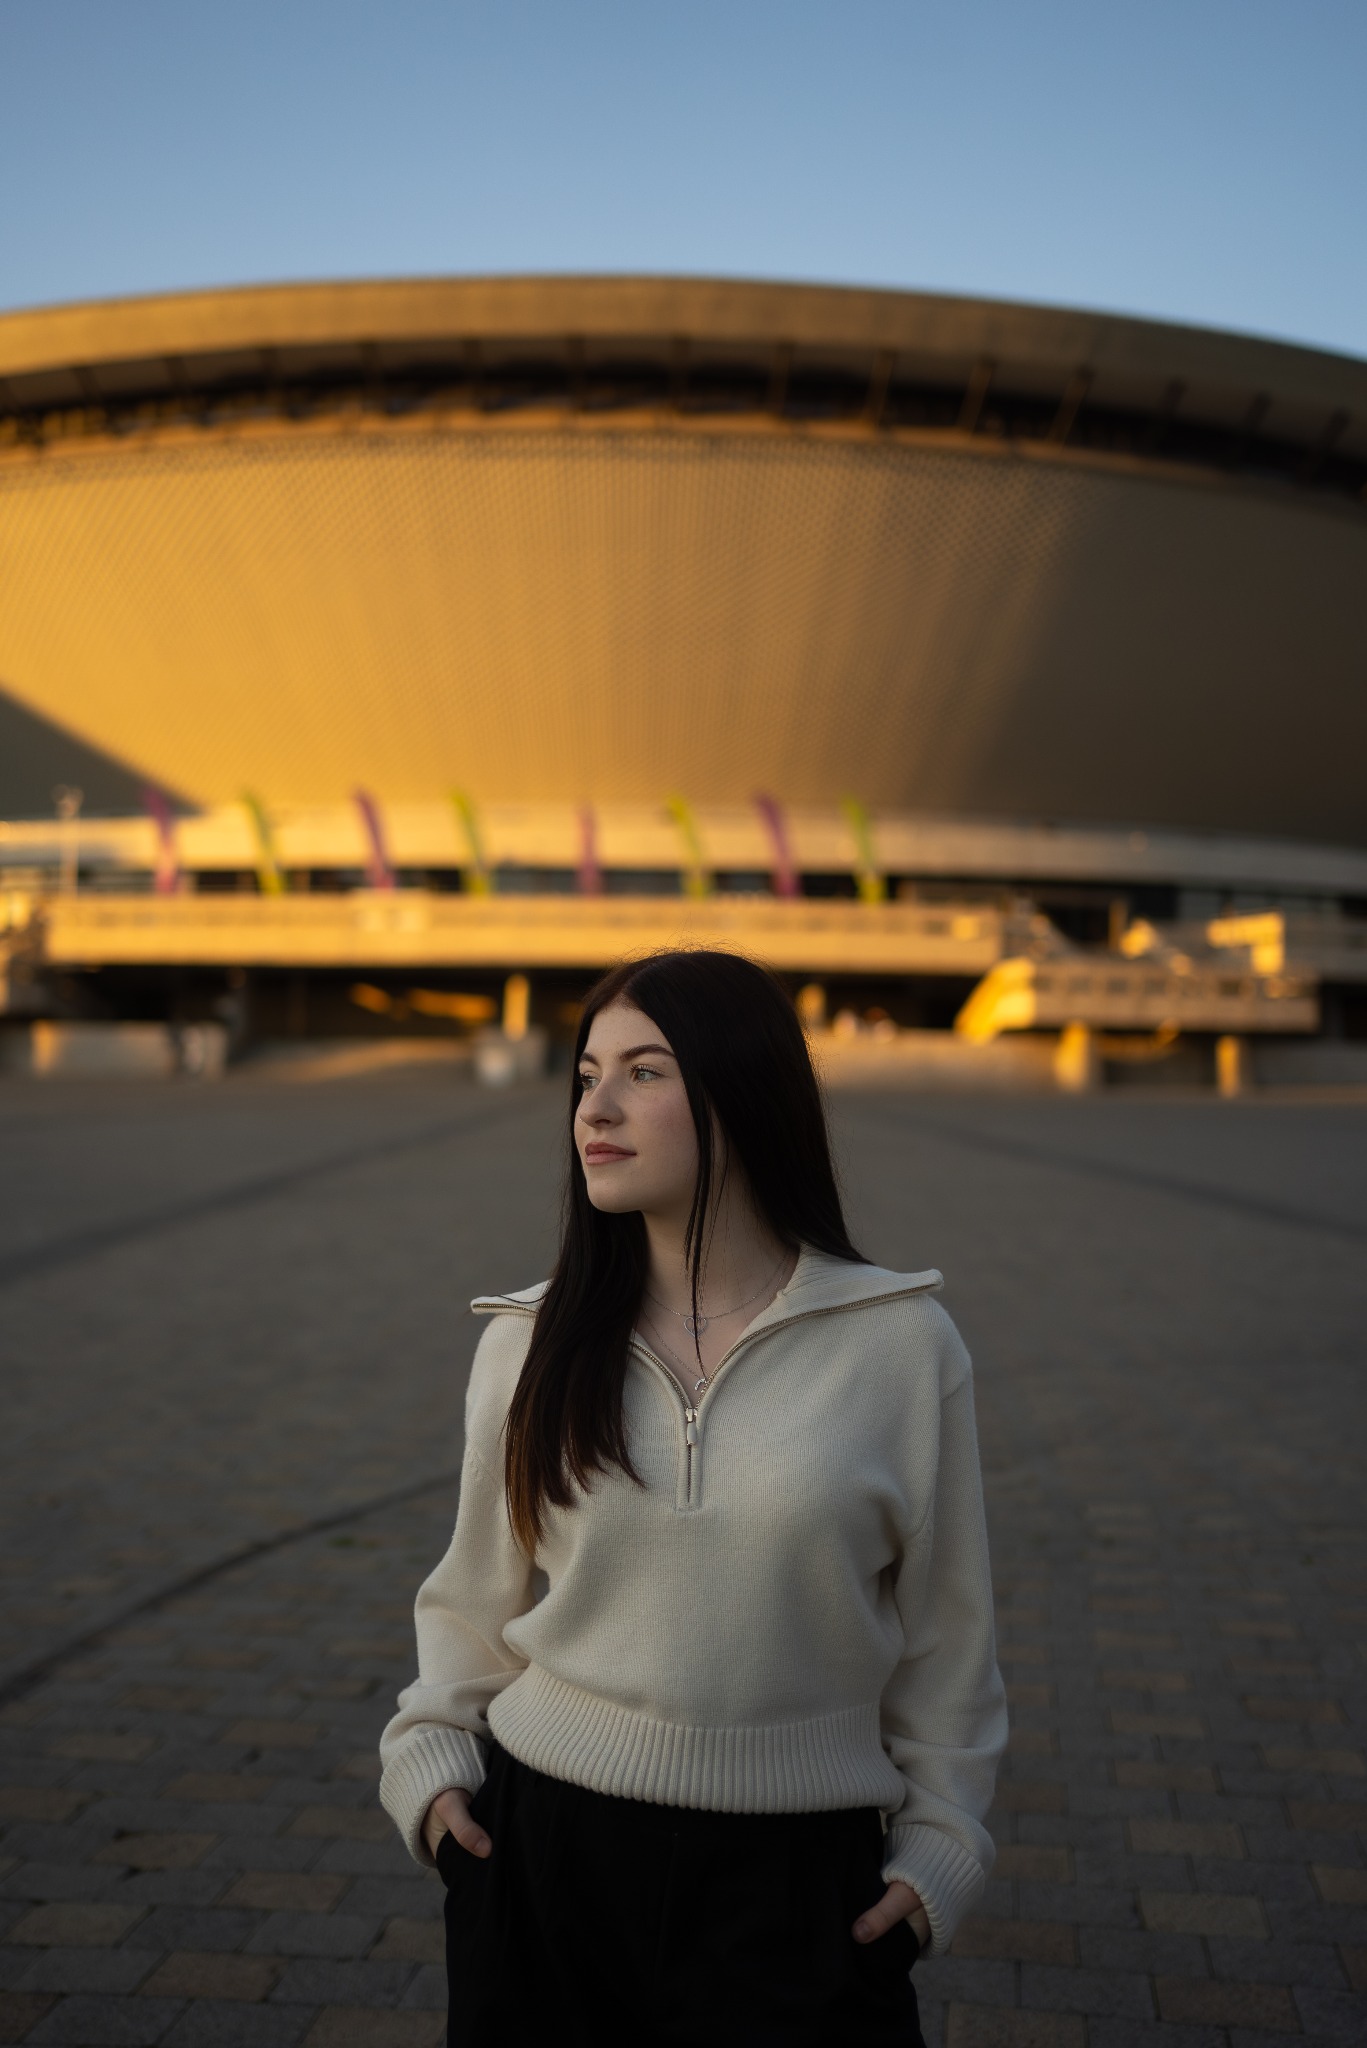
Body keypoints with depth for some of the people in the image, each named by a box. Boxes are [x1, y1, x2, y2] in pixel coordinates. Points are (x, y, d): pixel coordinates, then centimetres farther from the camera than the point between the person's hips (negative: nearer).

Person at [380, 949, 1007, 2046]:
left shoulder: (902, 1343, -6)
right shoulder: (531, 1342, -1)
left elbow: (945, 1627, 1)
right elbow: (475, 1600, 9)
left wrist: (937, 1844, 0)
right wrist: (432, 1758, -4)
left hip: (791, 1878, -1)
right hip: (545, 1852, 2)